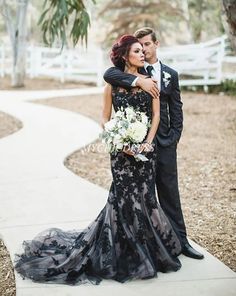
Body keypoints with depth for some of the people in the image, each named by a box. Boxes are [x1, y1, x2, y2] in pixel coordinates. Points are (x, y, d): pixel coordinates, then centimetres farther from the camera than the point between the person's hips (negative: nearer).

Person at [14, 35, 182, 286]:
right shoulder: (113, 82, 1)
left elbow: (156, 114, 3)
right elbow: (105, 118, 4)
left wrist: (148, 142, -8)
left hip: (146, 147, 2)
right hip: (122, 149, -1)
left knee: (143, 196, 2)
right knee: (124, 196, -3)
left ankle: (146, 252, 18)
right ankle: (125, 255, 11)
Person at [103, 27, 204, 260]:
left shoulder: (171, 74, 11)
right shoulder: (132, 71, 3)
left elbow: (176, 109, 11)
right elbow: (109, 74, -18)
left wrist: (174, 136, 0)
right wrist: (139, 80, -27)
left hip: (164, 142, 2)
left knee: (170, 192, 7)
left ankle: (179, 239, 14)